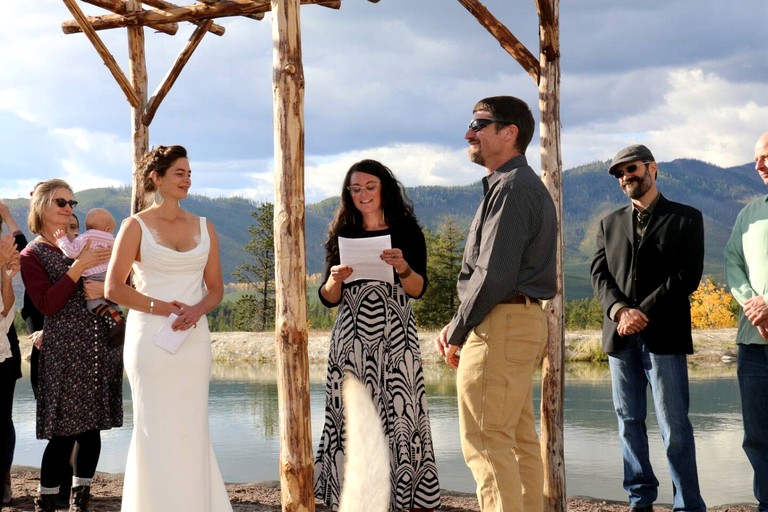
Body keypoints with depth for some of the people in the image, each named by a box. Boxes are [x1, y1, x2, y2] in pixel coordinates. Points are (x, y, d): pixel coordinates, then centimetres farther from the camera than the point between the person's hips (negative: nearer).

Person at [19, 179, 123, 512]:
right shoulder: (32, 255, 2)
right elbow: (47, 305, -11)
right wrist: (79, 267, -17)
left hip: (100, 345, 5)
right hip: (63, 351, -5)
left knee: (92, 426, 6)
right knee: (64, 431, -7)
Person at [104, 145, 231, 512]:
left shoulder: (204, 227, 11)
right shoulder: (136, 226, 0)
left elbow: (215, 287, 12)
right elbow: (114, 288, -5)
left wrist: (196, 310, -8)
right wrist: (162, 307, -13)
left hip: (194, 338, 3)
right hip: (151, 338, -3)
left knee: (192, 427, 3)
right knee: (156, 428, -2)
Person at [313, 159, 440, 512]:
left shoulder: (407, 232, 5)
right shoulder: (342, 235, 12)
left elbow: (419, 289, -3)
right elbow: (329, 299, 10)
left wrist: (402, 267, -22)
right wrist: (334, 280, -11)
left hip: (396, 338, -2)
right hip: (351, 340, 2)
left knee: (401, 415, -9)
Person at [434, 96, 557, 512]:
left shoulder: (510, 187, -12)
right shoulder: (528, 186, 20)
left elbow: (494, 274, -19)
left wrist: (456, 333, -9)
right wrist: (457, 325, 12)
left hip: (501, 323, -10)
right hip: (526, 320, 10)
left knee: (484, 442, -8)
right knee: (519, 441, 11)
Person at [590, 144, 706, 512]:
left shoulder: (685, 218, 6)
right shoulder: (610, 223, 18)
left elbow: (688, 275, -4)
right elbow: (599, 275, 7)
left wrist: (643, 313, -13)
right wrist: (619, 311, -12)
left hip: (664, 336, -4)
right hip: (620, 337, 4)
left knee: (674, 427, -5)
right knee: (629, 423, 6)